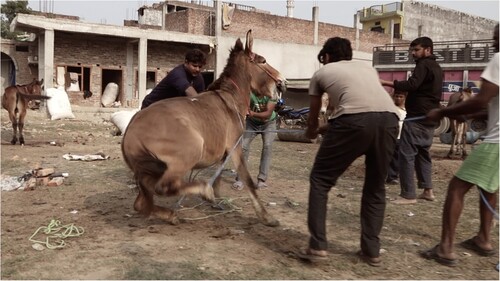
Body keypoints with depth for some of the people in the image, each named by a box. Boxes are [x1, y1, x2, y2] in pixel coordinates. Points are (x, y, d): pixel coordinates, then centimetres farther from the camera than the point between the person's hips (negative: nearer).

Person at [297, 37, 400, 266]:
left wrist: (311, 132, 60)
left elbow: (313, 116, 37)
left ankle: (317, 246, 10)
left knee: (320, 179, 12)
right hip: (389, 118, 5)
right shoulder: (368, 68, 36)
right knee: (375, 186, 21)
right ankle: (371, 251, 26)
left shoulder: (322, 73, 26)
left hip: (355, 120, -4)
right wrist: (330, 127, 57)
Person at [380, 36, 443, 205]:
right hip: (430, 117, 10)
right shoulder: (436, 67, 20)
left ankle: (408, 195, -9)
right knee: (423, 153, 17)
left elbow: (412, 85, -27)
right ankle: (427, 190, 17)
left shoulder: (424, 65, -10)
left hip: (417, 117, -10)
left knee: (406, 154, -8)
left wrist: (387, 83, -33)